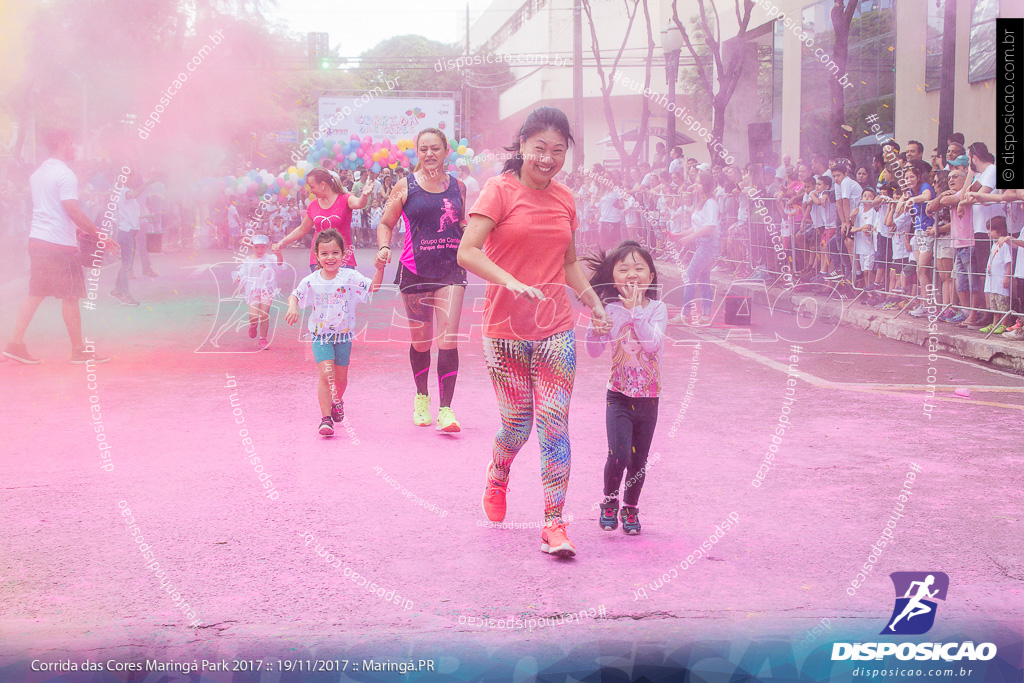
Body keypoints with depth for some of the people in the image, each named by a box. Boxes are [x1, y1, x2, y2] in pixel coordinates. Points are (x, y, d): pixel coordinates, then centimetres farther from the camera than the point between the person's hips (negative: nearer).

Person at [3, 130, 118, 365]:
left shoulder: (38, 173, 16)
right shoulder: (65, 174, -12)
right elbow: (72, 211, -19)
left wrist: (80, 230, 27)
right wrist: (99, 235, -14)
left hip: (36, 239, 9)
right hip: (60, 243, -8)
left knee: (35, 293, 11)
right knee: (71, 296, -1)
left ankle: (16, 343, 7)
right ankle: (79, 350, 6)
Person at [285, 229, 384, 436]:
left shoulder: (350, 277, -8)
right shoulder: (311, 281, -6)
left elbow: (373, 287, -12)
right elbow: (294, 295, 6)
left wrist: (380, 268, -25)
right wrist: (293, 307, -14)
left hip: (343, 335, 1)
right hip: (320, 336, -1)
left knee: (341, 378, 13)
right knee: (325, 375, -16)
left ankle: (337, 400, 46)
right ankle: (326, 418, -13)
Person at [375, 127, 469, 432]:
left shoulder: (457, 186, 8)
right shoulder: (405, 186, 2)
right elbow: (386, 224, 7)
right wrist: (384, 247, -11)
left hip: (451, 269, 0)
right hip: (415, 270, 0)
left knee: (448, 339, -12)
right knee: (421, 340, 10)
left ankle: (446, 409, -10)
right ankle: (421, 397, 34)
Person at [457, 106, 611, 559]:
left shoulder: (565, 199, 8)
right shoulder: (500, 189, -7)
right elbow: (467, 253, -16)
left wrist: (595, 304, 10)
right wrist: (512, 283, -29)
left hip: (556, 330, 3)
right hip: (506, 330, -3)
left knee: (553, 425, -4)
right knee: (517, 426, 8)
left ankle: (554, 525, 2)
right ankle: (497, 476, 42)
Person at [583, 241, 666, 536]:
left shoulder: (657, 309, -5)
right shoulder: (611, 310, -4)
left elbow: (652, 343, -21)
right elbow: (594, 351, -10)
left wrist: (635, 310, -24)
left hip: (648, 398, 1)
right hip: (619, 396, -1)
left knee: (639, 460, 8)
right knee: (619, 454, -15)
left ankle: (630, 509, 30)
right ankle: (609, 502, 11)